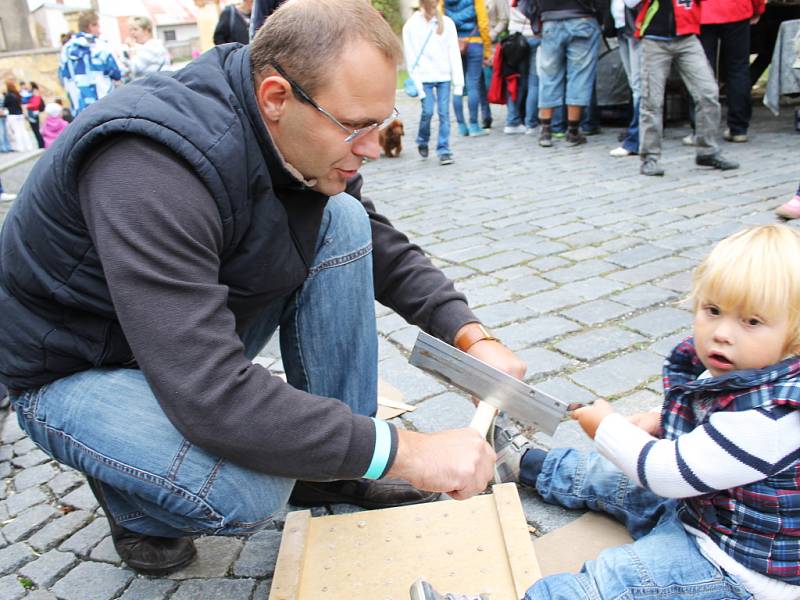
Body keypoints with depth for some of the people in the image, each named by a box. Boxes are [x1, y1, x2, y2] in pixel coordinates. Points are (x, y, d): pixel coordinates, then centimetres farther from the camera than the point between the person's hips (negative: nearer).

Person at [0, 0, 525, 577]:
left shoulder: (299, 132, -12)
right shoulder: (153, 166, -36)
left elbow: (382, 246, 1)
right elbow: (211, 397, -41)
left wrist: (470, 335, -14)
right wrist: (402, 452, -36)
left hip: (196, 331, 7)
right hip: (78, 372, -7)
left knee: (342, 223, -11)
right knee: (246, 493, -34)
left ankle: (333, 466, -1)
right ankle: (132, 496, 4)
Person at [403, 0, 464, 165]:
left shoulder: (447, 23, 4)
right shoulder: (411, 26, -1)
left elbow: (454, 53, 4)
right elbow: (411, 57, -3)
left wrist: (458, 80, -2)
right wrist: (416, 83, -9)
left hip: (444, 76, 2)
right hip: (424, 76, -1)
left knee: (444, 113, -4)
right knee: (428, 111, -6)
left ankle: (444, 150, 3)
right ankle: (422, 141, 21)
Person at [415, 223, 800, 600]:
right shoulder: (719, 370, -7)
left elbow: (668, 472, -30)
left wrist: (607, 428, -15)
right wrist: (661, 421, -1)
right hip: (696, 503, 10)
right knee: (606, 476, 23)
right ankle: (521, 462, 45)